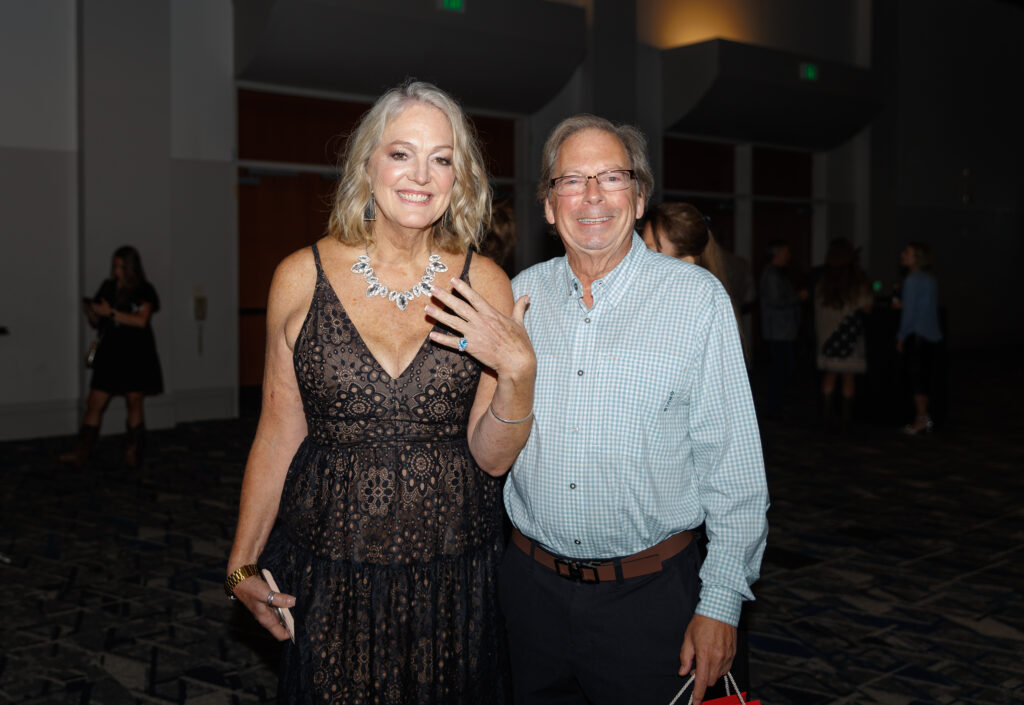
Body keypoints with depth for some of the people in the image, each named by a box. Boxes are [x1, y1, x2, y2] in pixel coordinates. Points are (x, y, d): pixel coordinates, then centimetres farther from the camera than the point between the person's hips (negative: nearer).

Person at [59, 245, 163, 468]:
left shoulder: (144, 291, -2)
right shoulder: (108, 287, 11)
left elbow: (141, 320, -16)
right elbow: (96, 323, 16)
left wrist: (110, 312, -17)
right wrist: (90, 312, -6)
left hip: (136, 355, -4)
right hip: (110, 353, 4)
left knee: (134, 400, -1)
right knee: (94, 402, -2)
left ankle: (133, 454, 9)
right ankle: (80, 454, -3)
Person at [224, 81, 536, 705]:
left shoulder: (484, 285, -3)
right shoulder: (302, 277, -4)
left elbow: (493, 457, -1)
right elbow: (279, 432, 3)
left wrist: (519, 371, -18)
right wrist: (243, 564, 5)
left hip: (453, 581, 1)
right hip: (327, 582, 0)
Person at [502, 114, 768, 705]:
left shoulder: (697, 297, -7)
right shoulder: (523, 294, 3)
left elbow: (734, 468, -7)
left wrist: (721, 603, -9)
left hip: (649, 594, -3)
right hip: (532, 584, 3)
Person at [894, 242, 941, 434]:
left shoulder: (913, 280, -12)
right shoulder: (930, 279, 12)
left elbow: (910, 311, -13)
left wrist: (901, 337, -8)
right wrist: (902, 305, 21)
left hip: (916, 334, -8)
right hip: (932, 334, 8)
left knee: (916, 375, -3)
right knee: (925, 374, 11)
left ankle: (922, 417, -2)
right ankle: (924, 417, 16)